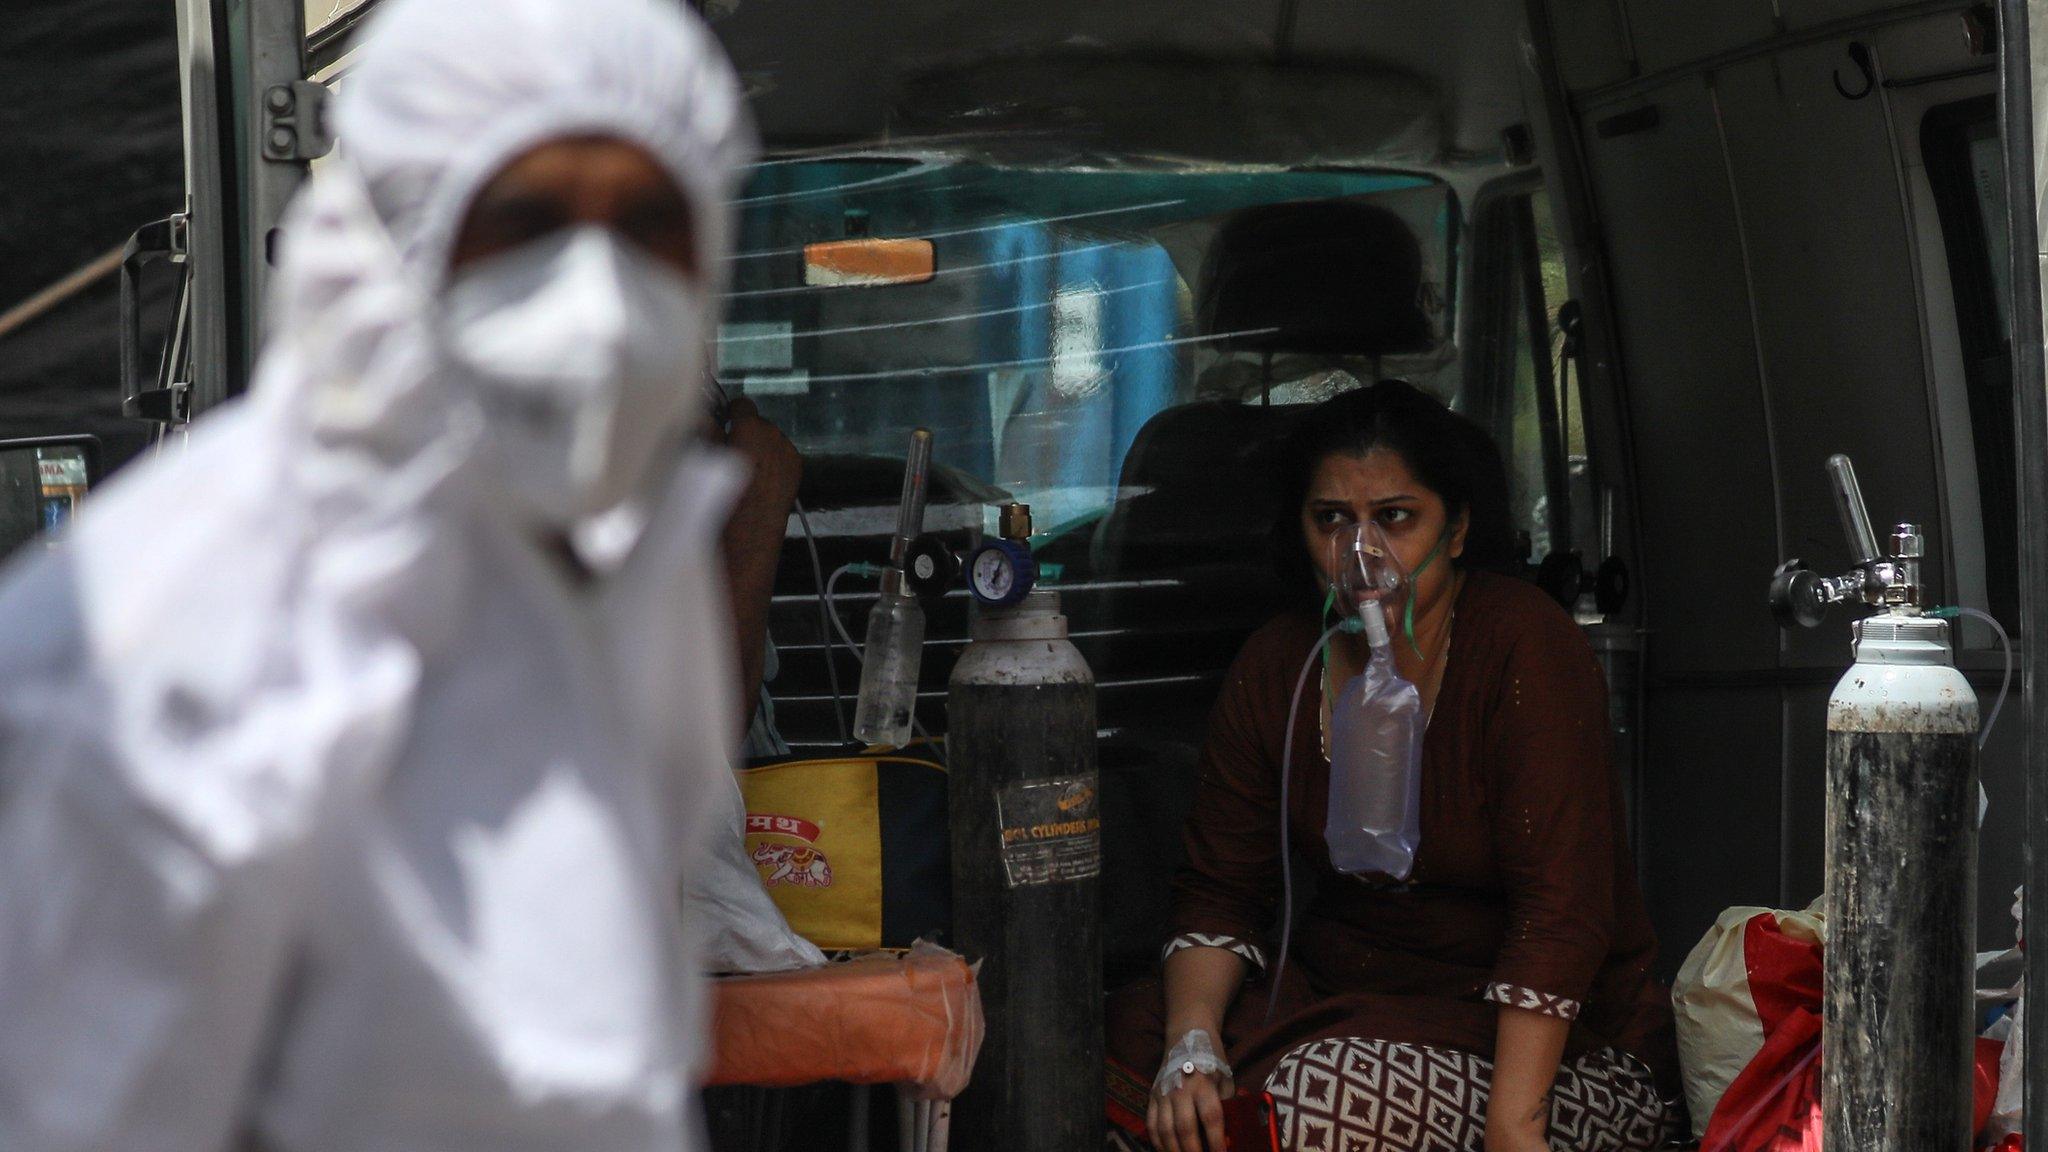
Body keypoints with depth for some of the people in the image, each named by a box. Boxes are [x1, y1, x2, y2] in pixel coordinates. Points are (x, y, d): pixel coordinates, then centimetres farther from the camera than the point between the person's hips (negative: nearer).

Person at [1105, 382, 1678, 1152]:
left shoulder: (1525, 647, -14)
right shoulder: (1274, 669, 4)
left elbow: (1559, 908, -21)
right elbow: (1220, 892, 6)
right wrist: (1191, 1046, -14)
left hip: (1551, 1049, -5)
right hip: (1345, 996, 5)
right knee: (1122, 1038, -18)